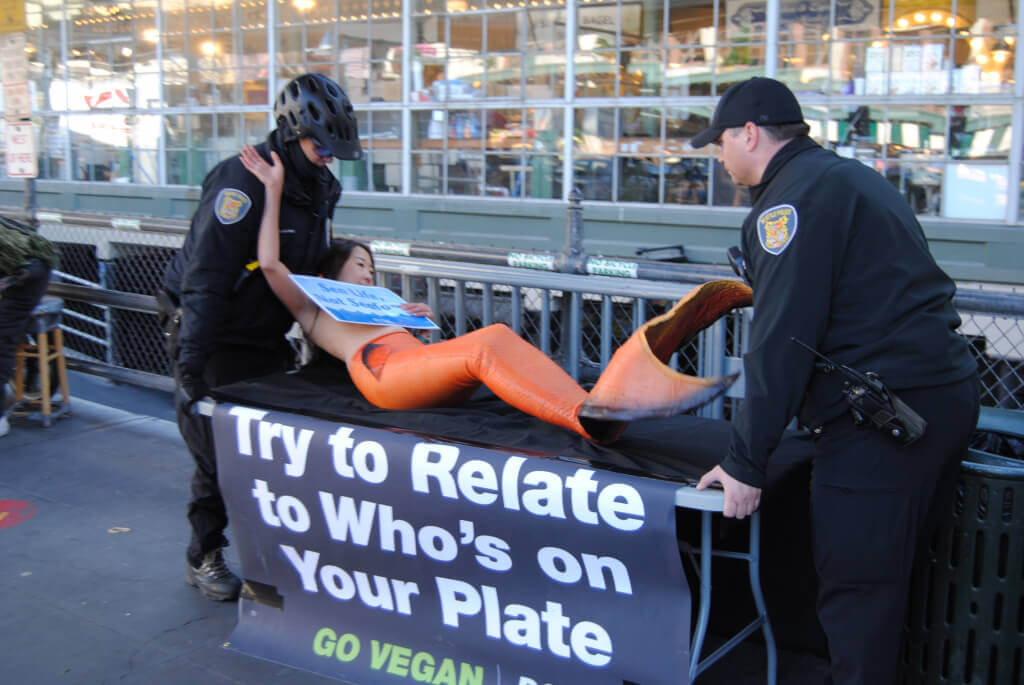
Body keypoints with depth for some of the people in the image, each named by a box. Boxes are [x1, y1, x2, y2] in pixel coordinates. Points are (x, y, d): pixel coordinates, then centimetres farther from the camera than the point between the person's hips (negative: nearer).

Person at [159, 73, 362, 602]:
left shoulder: (320, 187, 4)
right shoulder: (243, 181, -23)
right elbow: (205, 275, -28)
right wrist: (191, 355, -33)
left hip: (263, 337, 7)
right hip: (210, 336, -7)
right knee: (218, 449, -3)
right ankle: (203, 559, 14)